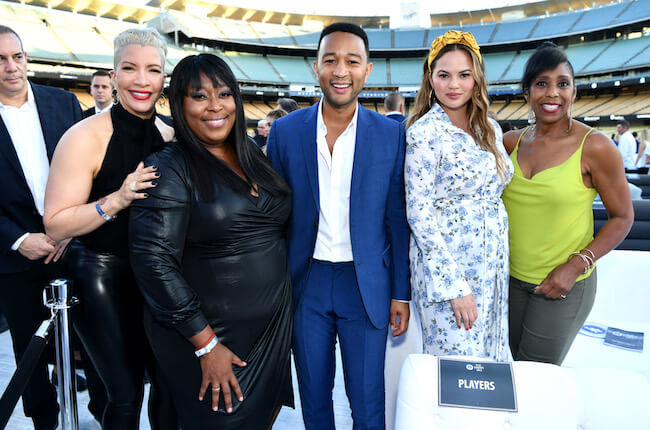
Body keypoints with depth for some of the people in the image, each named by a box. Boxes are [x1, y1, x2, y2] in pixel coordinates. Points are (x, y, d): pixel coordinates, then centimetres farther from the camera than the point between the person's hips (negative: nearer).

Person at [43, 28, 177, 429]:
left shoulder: (169, 135, 2)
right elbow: (55, 225, -15)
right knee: (126, 392, 5)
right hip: (104, 278, -5)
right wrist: (117, 200, -27)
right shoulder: (85, 137, -14)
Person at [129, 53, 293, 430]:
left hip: (275, 326, 6)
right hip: (210, 335, -5)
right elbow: (155, 261, -20)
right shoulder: (169, 169, -14)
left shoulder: (254, 158, 4)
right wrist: (205, 343, -18)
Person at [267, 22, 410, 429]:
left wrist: (401, 292, 0)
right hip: (305, 284, 1)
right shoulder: (285, 131, -3)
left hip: (366, 286, -1)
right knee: (313, 395, 19)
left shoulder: (392, 134, -5)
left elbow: (398, 219, -1)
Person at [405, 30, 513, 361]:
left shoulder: (490, 129, 7)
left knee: (490, 356, 17)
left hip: (492, 267, 7)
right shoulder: (424, 133, -14)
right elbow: (418, 211, -17)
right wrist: (455, 286, -19)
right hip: (445, 266, -7)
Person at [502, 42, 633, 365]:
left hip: (564, 284, -4)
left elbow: (622, 218, -6)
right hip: (511, 278, 4)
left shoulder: (595, 147, -12)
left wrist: (576, 266, -16)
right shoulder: (512, 142, 0)